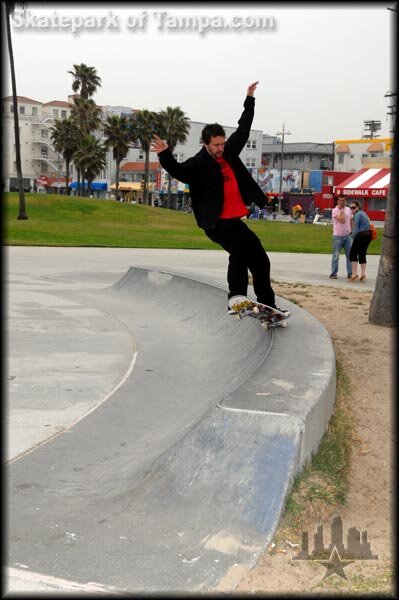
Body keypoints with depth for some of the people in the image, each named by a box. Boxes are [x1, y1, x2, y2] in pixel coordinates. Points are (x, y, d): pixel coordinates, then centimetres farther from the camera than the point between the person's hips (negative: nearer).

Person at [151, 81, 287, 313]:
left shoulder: (229, 152, 9)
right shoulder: (198, 164, -8)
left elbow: (243, 129, 21)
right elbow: (178, 171, -25)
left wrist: (250, 100, 25)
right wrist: (165, 155, -42)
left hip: (235, 220, 7)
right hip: (216, 223, -7)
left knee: (261, 261, 7)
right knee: (239, 248, -31)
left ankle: (268, 305, 17)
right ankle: (236, 296, -29)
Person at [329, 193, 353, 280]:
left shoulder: (348, 210, 11)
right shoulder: (335, 210, -8)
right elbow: (342, 220, -20)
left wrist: (351, 231, 14)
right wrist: (342, 210, -10)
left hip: (347, 236, 5)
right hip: (337, 236, -5)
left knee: (350, 255, 3)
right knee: (336, 256, -1)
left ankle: (350, 273, 8)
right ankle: (334, 274, 6)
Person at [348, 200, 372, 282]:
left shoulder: (357, 215, -10)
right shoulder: (363, 213, 19)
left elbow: (355, 229, -14)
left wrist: (353, 237, 0)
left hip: (361, 235, -9)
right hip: (368, 234, 9)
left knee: (353, 254, -3)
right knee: (362, 254, 13)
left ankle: (354, 274, -8)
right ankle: (363, 275, 10)